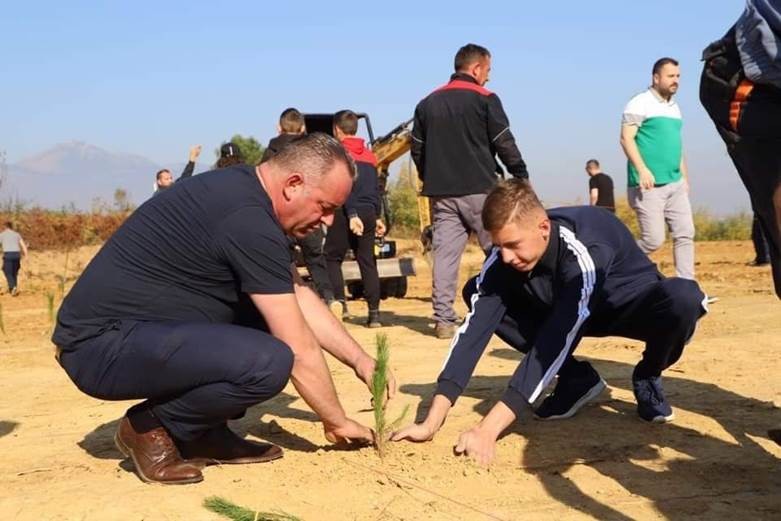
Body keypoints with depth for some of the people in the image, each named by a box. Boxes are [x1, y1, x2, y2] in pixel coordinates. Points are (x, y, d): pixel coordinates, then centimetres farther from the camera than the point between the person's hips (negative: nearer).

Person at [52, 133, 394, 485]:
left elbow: (300, 296, 18)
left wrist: (358, 359, 13)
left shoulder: (246, 193, 9)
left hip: (131, 328, 10)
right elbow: (299, 349, -16)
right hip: (102, 345, -10)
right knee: (268, 362, -28)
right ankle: (150, 428, -4)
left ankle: (205, 434, 11)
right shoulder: (248, 219, -21)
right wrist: (336, 422, -3)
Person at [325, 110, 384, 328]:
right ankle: (374, 313, 2)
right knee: (367, 262, 6)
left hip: (346, 213, -5)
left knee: (332, 258, 7)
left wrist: (352, 214, -20)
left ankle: (339, 302, -7)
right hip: (368, 212, 5)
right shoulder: (369, 155, 16)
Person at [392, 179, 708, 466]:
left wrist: (488, 430, -50)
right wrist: (432, 422, -37)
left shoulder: (585, 251, -40)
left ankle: (646, 379, -6)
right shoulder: (504, 256, -23)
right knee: (477, 295, -15)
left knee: (682, 299, -40)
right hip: (563, 310, 5)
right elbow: (475, 329, -28)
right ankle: (578, 379, -3)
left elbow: (554, 344, -45)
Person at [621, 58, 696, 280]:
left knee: (685, 234, 3)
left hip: (675, 185, 8)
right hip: (649, 186, -8)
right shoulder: (640, 103, -6)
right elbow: (626, 138, -14)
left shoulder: (674, 107, 18)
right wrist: (642, 169, -25)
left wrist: (685, 177, 21)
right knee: (654, 240, -9)